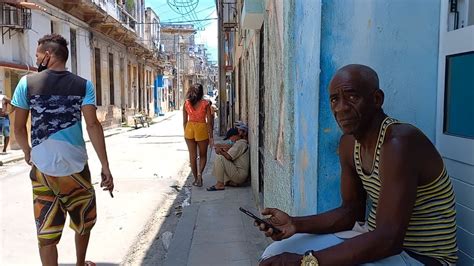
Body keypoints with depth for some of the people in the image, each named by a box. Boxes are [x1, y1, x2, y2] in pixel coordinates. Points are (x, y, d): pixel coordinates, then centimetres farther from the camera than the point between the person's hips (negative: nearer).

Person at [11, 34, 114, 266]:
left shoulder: (27, 83, -1)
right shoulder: (83, 85, -2)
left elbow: (19, 128, 3)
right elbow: (93, 126, -12)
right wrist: (105, 166, -11)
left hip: (42, 168, 0)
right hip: (75, 166, 0)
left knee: (46, 234, 11)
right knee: (84, 222, 23)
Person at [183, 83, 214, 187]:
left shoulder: (186, 103, 1)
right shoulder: (205, 103, -6)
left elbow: (184, 121, 5)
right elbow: (209, 121, -6)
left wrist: (185, 133, 16)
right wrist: (211, 136, -2)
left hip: (189, 128, 2)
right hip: (202, 129, -2)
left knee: (192, 156, 11)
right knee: (203, 155, 14)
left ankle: (196, 179, 18)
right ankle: (199, 173, -9)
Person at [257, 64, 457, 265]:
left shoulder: (399, 142, -25)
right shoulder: (348, 143, 1)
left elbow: (389, 239, -30)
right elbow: (351, 212, 7)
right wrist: (296, 224, -8)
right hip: (375, 241, 7)